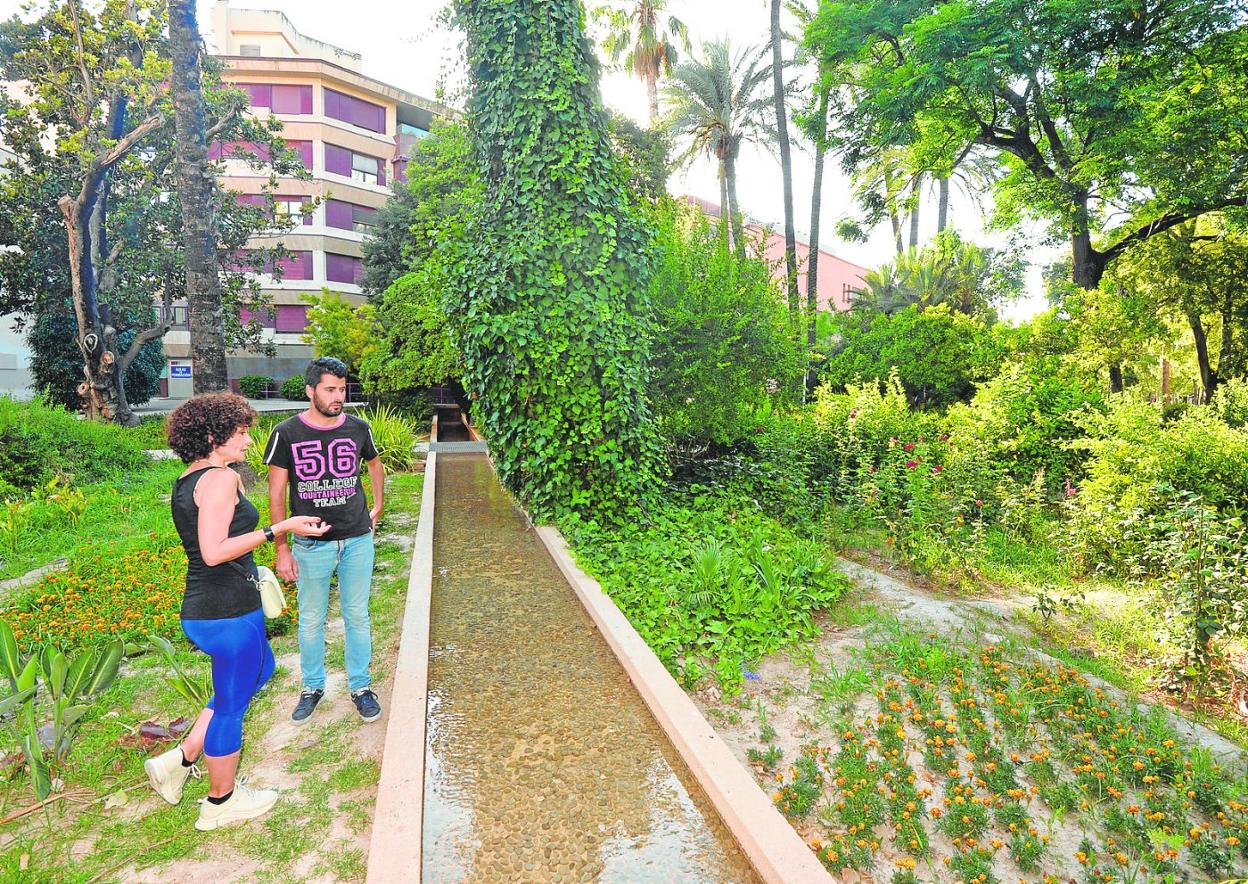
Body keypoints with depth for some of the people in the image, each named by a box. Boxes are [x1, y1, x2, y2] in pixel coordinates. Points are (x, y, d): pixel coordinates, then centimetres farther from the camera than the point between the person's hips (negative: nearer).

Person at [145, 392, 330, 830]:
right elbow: (214, 551, -26)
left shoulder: (185, 482, 10)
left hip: (200, 609, 10)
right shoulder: (220, 479, -19)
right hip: (229, 611, -10)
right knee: (232, 704, 9)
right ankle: (220, 803, 31)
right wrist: (280, 529, -24)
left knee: (259, 669, 28)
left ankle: (178, 761, 31)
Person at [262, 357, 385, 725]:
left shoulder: (358, 429, -2)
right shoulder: (287, 433, -8)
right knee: (311, 620, 12)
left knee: (357, 616, 11)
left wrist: (377, 507, 19)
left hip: (358, 540, 2)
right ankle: (312, 687, 32)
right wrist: (282, 549, -7)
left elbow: (374, 464, 21)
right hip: (312, 545, -1)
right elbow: (276, 497, -4)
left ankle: (360, 686, 28)